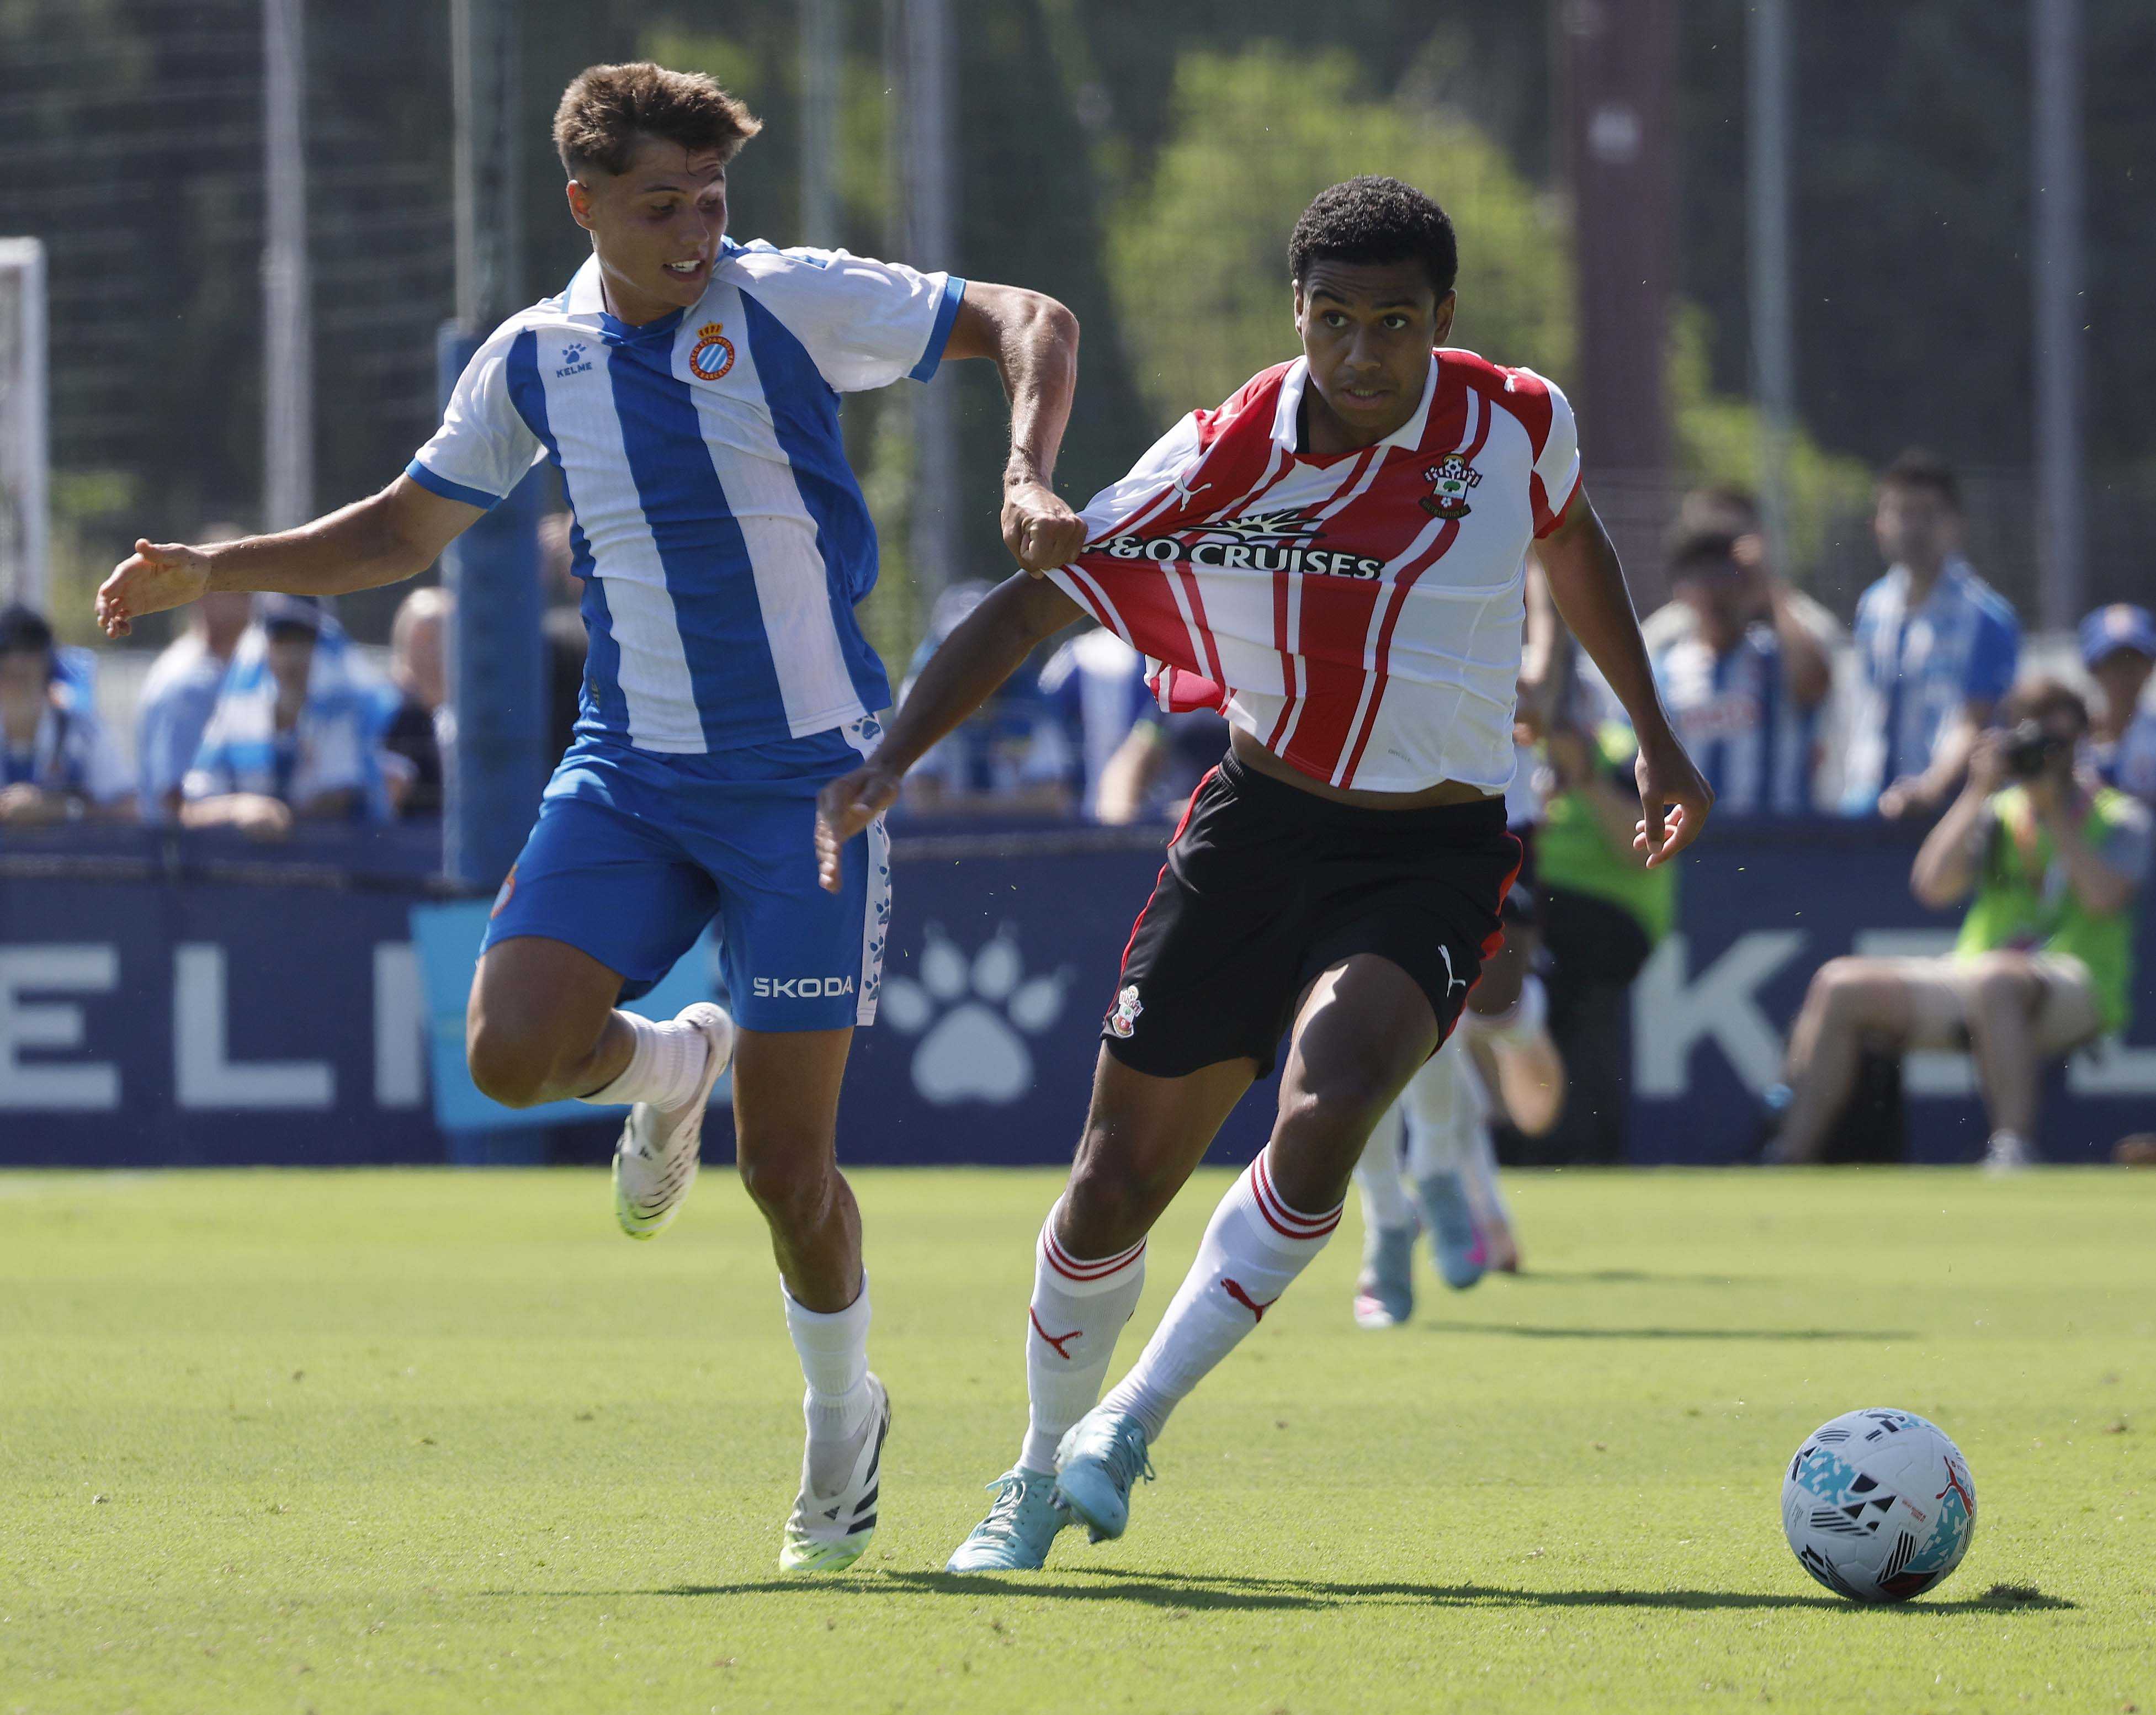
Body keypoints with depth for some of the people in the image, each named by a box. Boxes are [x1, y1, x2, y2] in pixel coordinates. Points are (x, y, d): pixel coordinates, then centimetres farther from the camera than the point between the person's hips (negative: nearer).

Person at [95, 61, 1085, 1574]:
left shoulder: (793, 303, -8)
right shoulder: (534, 359, 5)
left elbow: (1033, 324, -10)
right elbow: (404, 532, 17)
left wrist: (1029, 482, -27)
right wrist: (215, 570, 6)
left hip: (807, 776, -4)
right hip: (629, 770, 4)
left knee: (784, 1165, -5)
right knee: (512, 1051, -18)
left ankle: (845, 1417, 23)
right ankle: (670, 1064, 18)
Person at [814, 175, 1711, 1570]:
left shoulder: (1518, 425, -7)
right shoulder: (1225, 461, -12)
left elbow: (1573, 545, 17)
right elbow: (1034, 604, -8)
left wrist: (1656, 738, 21)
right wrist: (890, 761, -21)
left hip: (1432, 858, -1)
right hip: (1262, 823, 1)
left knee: (1323, 1120, -29)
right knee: (1118, 1182, 3)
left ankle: (1135, 1419, -14)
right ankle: (1043, 1470, 29)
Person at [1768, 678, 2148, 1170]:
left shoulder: (2120, 820, 7)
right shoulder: (1996, 813, 18)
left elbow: (2103, 898, -12)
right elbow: (1933, 886, 2)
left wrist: (2054, 810, -7)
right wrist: (1979, 792, -1)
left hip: (2078, 990, -5)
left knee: (1990, 977, -40)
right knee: (1841, 985, -10)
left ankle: (2014, 1149, -44)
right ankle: (1792, 1157, -14)